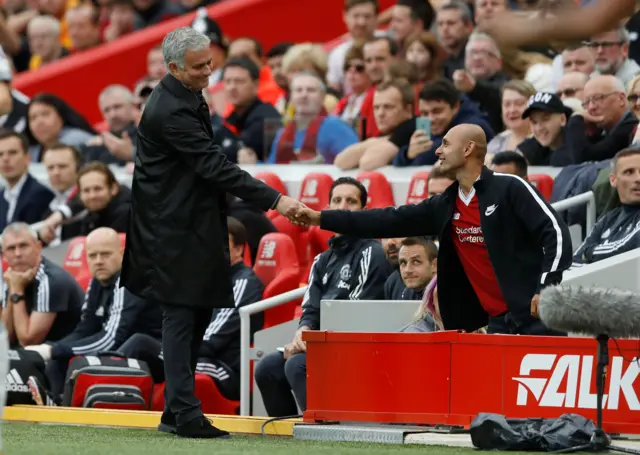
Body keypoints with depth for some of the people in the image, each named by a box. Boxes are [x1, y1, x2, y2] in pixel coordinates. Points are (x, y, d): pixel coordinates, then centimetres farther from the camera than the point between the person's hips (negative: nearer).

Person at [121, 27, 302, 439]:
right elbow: (215, 166, -25)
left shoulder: (187, 98, 10)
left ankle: (177, 409, 17)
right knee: (181, 317, -7)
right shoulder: (171, 111, -22)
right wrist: (274, 200, -26)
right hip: (175, 231, -10)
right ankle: (186, 416, -5)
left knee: (199, 313, 12)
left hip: (193, 224, 10)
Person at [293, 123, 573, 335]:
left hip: (534, 316, -7)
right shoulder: (444, 207, 12)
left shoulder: (509, 189, -8)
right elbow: (390, 222, 15)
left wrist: (545, 289, -21)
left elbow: (555, 233, -13)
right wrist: (322, 219, 15)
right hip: (497, 322, 7)